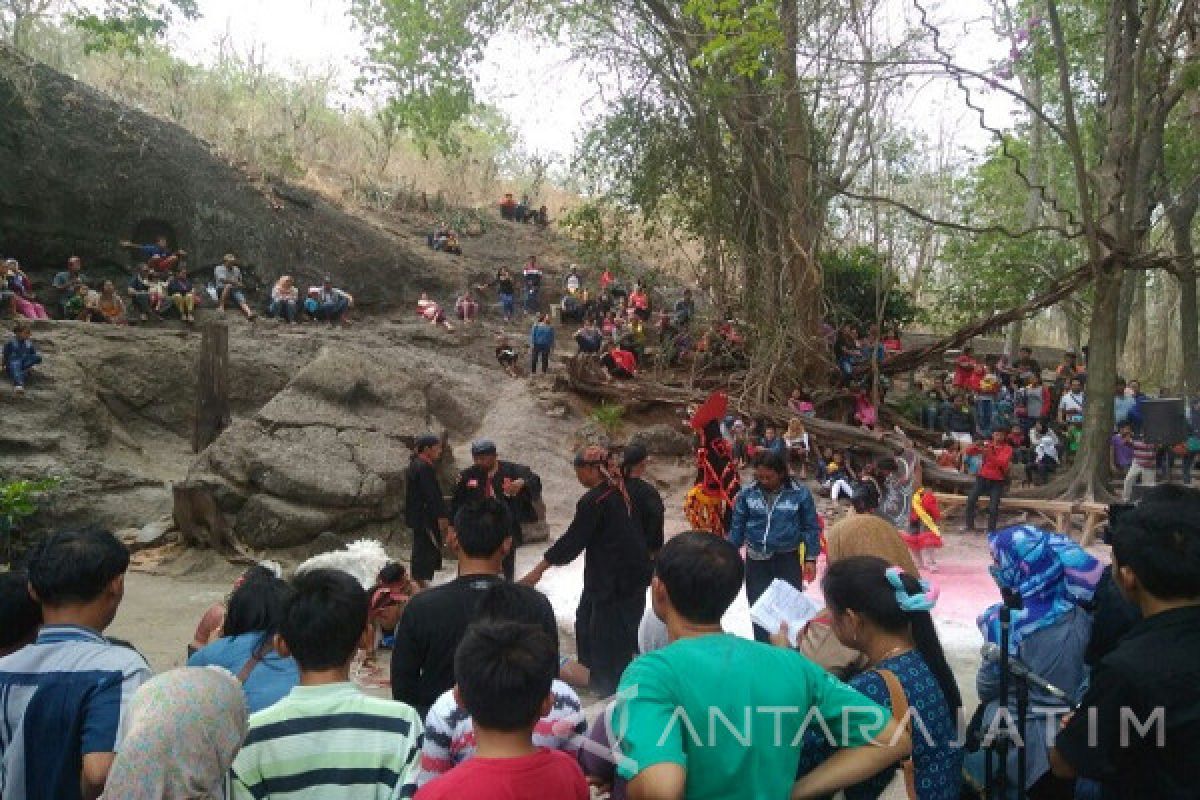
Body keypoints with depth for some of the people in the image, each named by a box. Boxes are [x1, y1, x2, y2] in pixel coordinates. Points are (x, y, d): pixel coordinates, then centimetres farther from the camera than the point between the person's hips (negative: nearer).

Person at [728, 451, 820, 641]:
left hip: (788, 560, -2)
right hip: (756, 561, 2)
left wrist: (810, 559, -1)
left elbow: (811, 528, 0)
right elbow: (738, 526, 4)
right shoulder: (747, 494, -5)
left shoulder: (800, 494, -9)